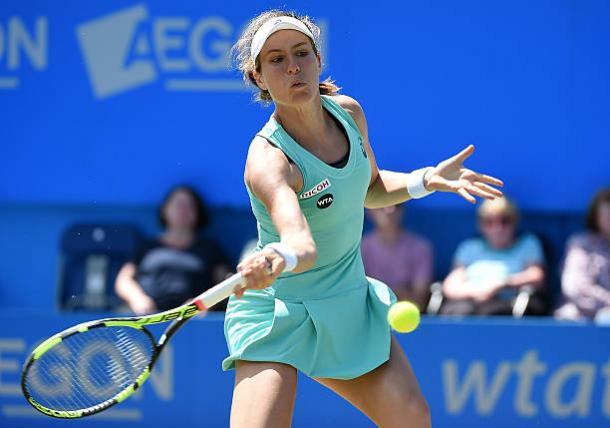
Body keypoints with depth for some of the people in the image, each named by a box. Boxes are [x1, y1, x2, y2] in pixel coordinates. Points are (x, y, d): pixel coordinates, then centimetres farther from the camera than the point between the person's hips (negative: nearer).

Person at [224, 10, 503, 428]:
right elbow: (302, 243, -46)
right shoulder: (268, 159, -28)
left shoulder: (349, 112, -5)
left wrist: (426, 179, -1)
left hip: (348, 305, 7)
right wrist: (277, 261, -68)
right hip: (279, 312, -6)